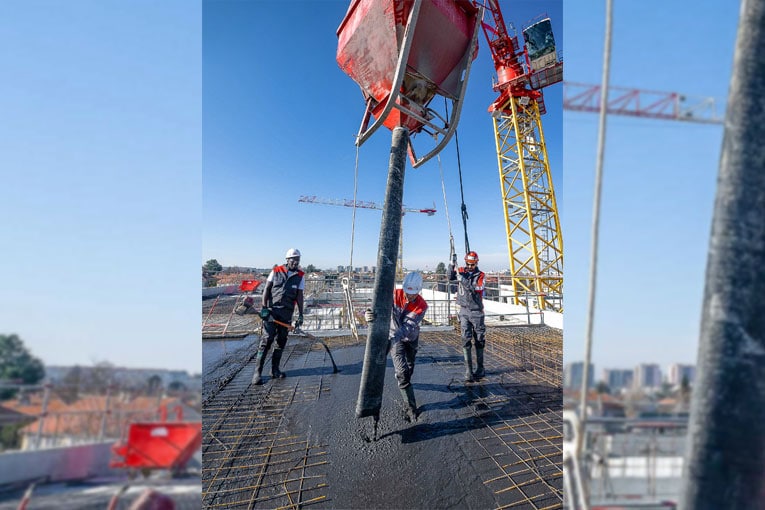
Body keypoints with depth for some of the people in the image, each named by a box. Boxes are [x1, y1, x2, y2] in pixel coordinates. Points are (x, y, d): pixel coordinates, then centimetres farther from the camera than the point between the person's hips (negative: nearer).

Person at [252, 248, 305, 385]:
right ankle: (258, 372, -4)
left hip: (287, 313, 3)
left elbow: (299, 296, 4)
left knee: (281, 341, 9)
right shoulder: (276, 271, 0)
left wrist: (300, 315, -2)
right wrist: (264, 307, -9)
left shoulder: (300, 276, 5)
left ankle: (275, 370, 21)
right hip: (272, 311, -3)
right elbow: (266, 289, 0)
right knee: (267, 340, -8)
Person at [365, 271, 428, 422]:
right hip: (394, 337, -2)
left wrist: (393, 339, -52)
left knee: (409, 368, 23)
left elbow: (407, 327, -35)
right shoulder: (395, 295, -25)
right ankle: (411, 408, -5)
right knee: (402, 372, -13)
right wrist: (368, 314, -58)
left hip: (411, 338, 2)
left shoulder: (421, 306, -26)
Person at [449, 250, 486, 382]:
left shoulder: (481, 275, -5)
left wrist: (462, 278, -28)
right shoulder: (461, 271, 4)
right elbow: (450, 277, -11)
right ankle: (468, 372, -5)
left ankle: (480, 369, 22)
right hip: (464, 311, 1)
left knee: (479, 341, 8)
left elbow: (474, 288, -20)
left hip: (476, 312, -1)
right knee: (466, 340, -5)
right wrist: (452, 264, -24)